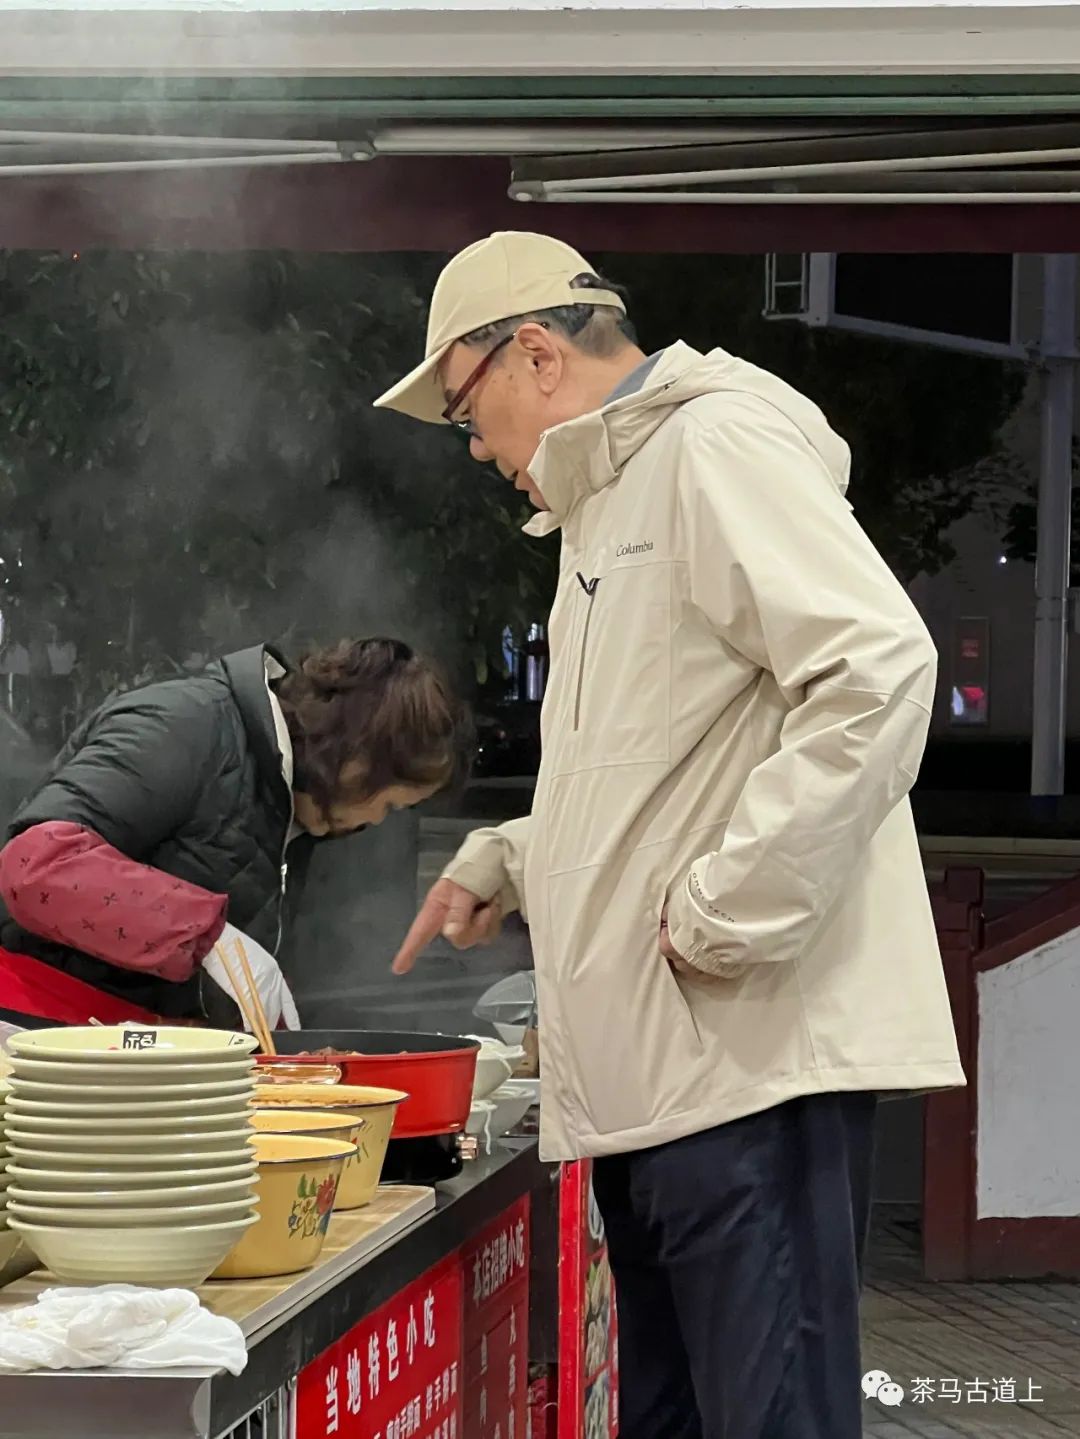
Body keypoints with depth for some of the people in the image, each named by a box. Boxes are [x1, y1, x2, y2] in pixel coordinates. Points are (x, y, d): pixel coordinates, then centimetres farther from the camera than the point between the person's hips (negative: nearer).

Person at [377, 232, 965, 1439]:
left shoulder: (719, 445, -7)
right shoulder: (606, 504, 24)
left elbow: (879, 668, -21)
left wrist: (731, 910, -20)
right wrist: (507, 863, 19)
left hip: (750, 1058, -10)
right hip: (648, 1071, 10)